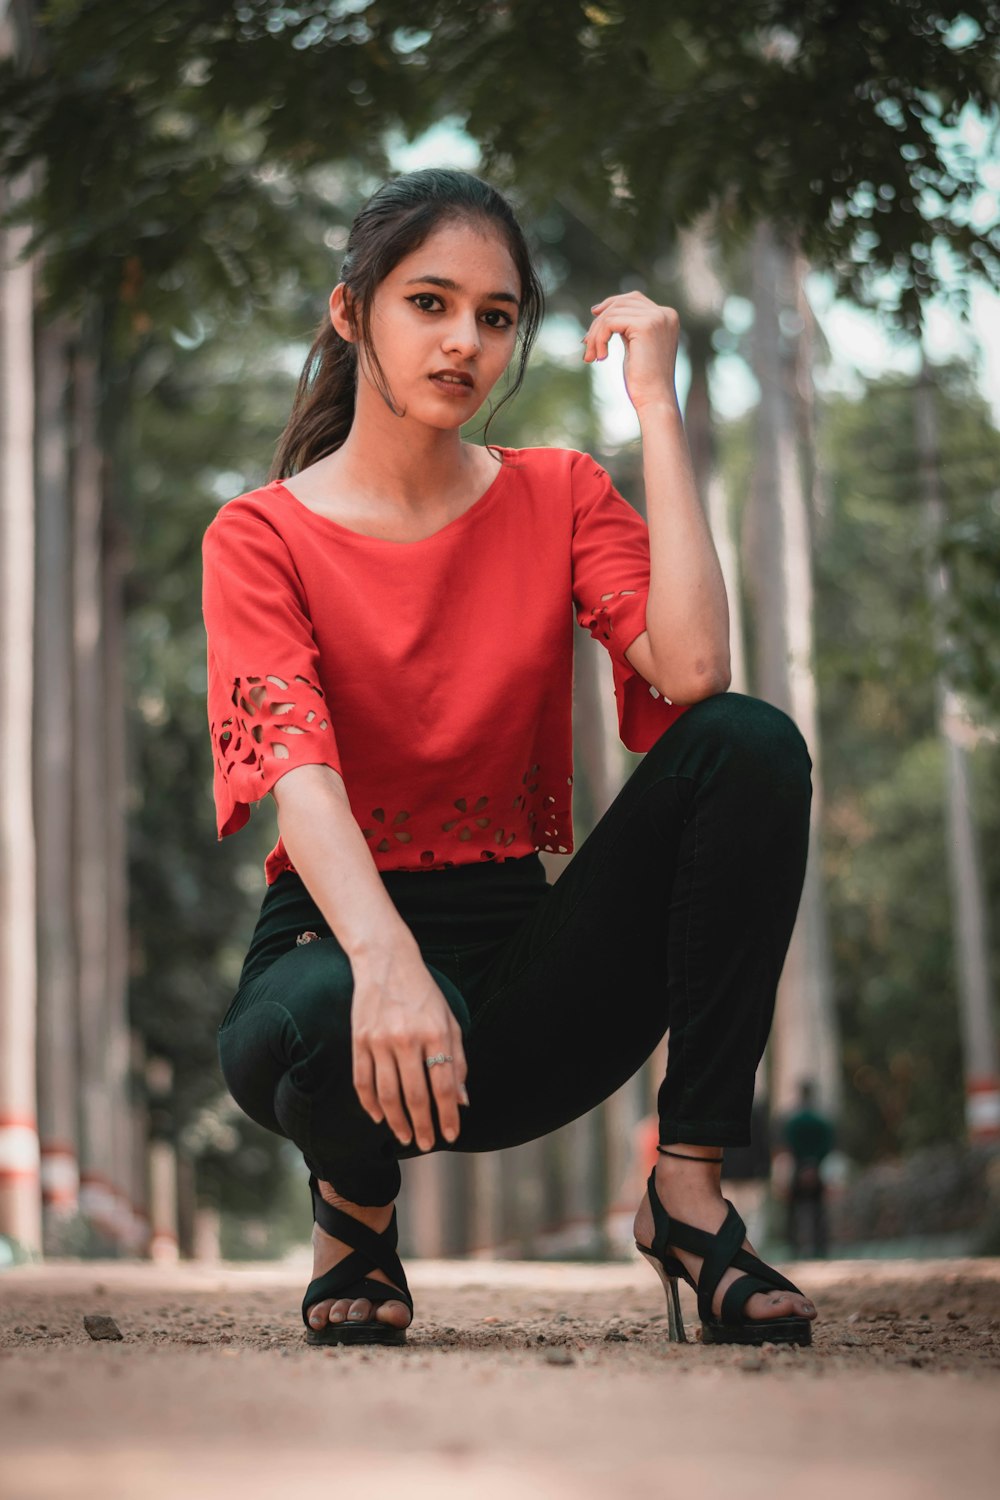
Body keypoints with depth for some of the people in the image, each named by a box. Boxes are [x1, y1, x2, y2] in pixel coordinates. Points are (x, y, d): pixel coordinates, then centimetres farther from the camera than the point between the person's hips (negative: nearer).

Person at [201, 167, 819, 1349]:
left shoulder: (558, 496, 5)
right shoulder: (262, 536, -4)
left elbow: (691, 671, -16)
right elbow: (300, 775, -22)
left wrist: (656, 406, -12)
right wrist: (387, 960, -42)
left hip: (520, 942, 3)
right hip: (340, 930, -3)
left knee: (749, 744, -21)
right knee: (322, 1026, -42)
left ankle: (688, 1187, -17)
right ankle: (354, 1197, -1)